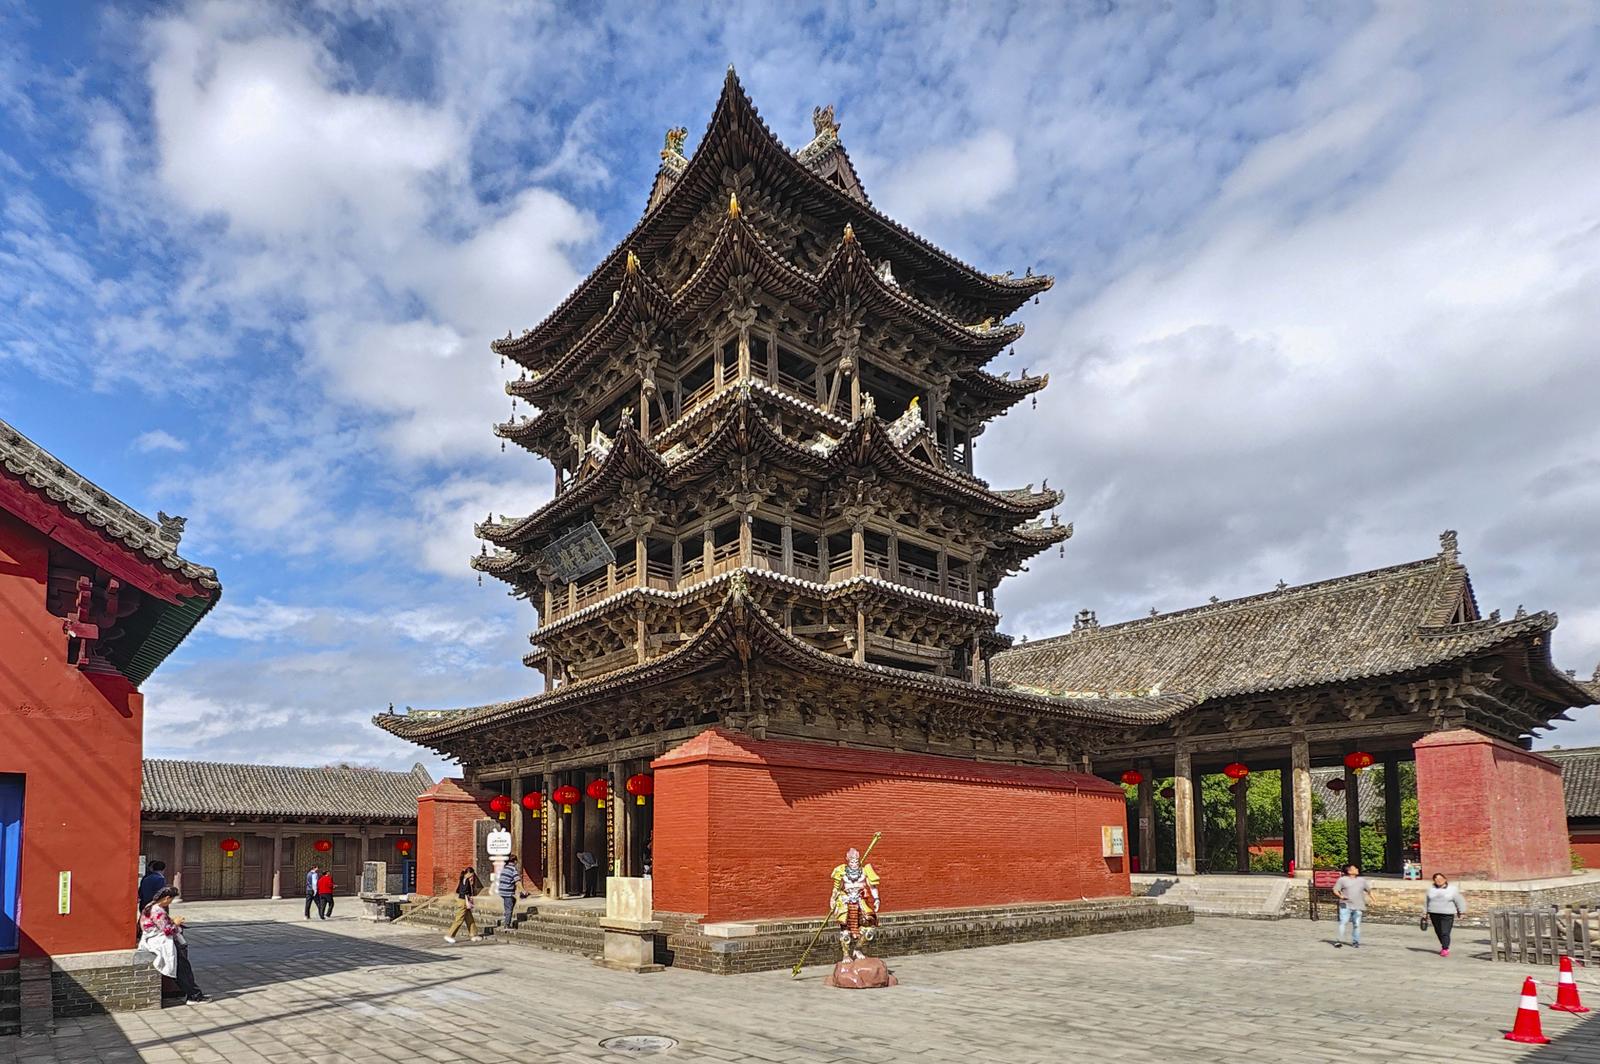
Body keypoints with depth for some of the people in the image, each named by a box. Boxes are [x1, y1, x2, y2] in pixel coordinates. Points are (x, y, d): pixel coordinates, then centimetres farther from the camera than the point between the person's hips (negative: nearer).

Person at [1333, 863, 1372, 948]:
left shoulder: (1362, 880, 14)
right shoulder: (1342, 880, 2)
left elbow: (1369, 890, 20)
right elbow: (1335, 890, 1)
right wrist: (1340, 896, -16)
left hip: (1358, 907, 3)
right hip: (1345, 905, -3)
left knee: (1356, 924, 4)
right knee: (1343, 922, -9)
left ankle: (1355, 941, 16)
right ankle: (1339, 941, -5)